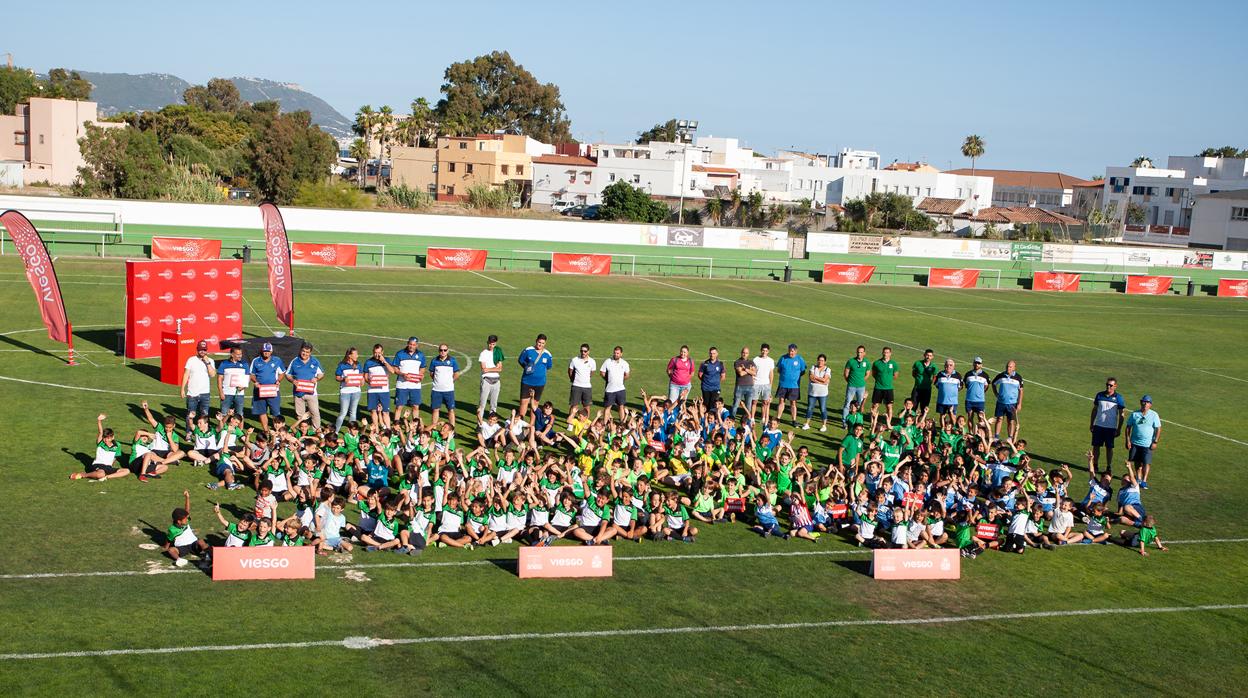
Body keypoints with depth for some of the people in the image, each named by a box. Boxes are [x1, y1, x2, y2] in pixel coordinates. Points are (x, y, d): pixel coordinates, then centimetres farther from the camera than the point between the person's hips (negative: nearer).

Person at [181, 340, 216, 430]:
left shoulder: (210, 361, 2)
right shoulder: (191, 360, 2)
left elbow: (213, 374, -11)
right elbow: (186, 374, 2)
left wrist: (207, 362, -15)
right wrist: (182, 388, -3)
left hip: (205, 393, 0)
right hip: (192, 393, 0)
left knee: (204, 415, 3)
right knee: (191, 415, 3)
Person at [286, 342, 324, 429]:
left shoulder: (315, 362, 4)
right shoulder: (294, 361, 4)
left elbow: (321, 374, 12)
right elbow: (288, 375, 10)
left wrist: (317, 378, -11)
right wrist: (293, 380, -11)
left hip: (311, 392, -1)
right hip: (298, 392, 1)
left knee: (315, 413, -2)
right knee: (299, 415, 7)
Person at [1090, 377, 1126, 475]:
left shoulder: (1118, 398, -5)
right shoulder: (1099, 395, 4)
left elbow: (1121, 414, -2)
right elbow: (1094, 410, 12)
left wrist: (1119, 429, -5)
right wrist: (1091, 424, 10)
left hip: (1111, 427, -3)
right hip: (1098, 426, 3)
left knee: (1109, 448, 5)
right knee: (1096, 446, 5)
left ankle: (1109, 468, 14)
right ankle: (1095, 466, 16)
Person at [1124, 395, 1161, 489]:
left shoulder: (1154, 415, -3)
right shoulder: (1134, 414, 2)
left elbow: (1158, 429, -2)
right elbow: (1128, 427, 6)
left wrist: (1155, 442, -9)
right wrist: (1128, 440, -1)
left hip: (1147, 444, -3)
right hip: (1135, 442, 3)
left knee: (1146, 462, -9)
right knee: (1137, 462, 12)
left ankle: (1144, 481, -5)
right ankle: (1138, 478, 28)